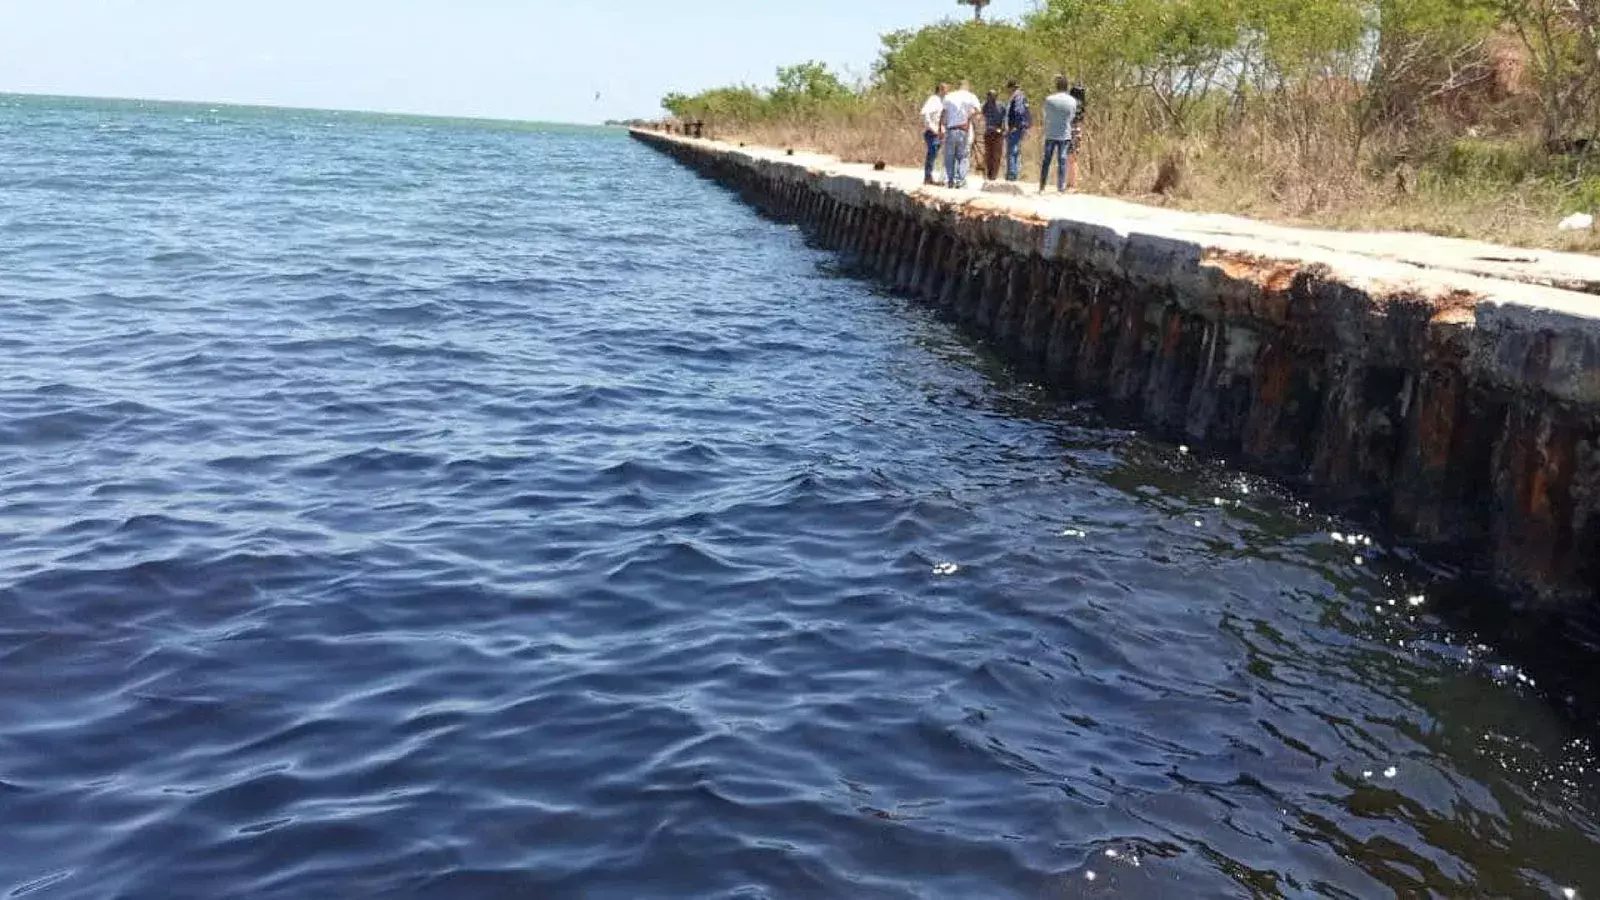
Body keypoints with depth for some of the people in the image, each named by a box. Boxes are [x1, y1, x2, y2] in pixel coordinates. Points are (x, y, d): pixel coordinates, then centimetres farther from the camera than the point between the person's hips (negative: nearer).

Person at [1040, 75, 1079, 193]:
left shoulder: (1049, 100, -7)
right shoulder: (1072, 101, -4)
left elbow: (1045, 115, 4)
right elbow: (1073, 117, 7)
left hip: (1050, 135, 0)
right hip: (1065, 136, 0)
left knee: (1046, 161, 7)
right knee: (1062, 161, 3)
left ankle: (1042, 188, 8)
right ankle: (1061, 188, 2)